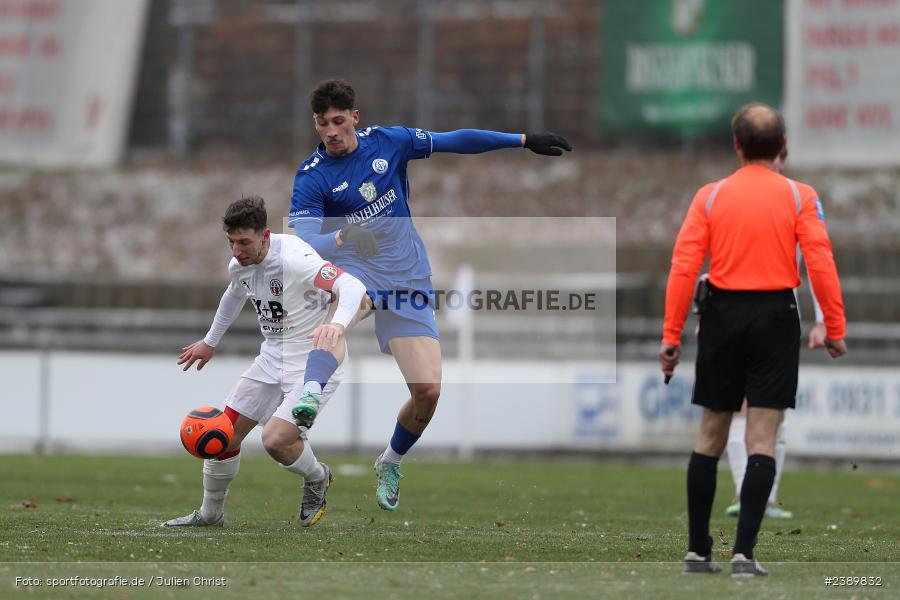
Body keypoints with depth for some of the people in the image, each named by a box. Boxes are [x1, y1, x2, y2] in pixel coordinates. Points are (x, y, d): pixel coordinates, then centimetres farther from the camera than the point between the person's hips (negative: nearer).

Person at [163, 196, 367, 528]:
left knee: (276, 439, -23)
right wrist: (209, 342, 35)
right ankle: (210, 513, 25)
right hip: (272, 357, 8)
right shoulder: (239, 265, -1)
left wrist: (337, 323, -56)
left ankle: (316, 478, 11)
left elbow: (352, 286, -36)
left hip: (313, 361, -8)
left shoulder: (294, 259, -27)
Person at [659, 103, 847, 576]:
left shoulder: (710, 196, 2)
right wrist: (834, 328, -3)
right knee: (761, 440, -1)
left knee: (711, 434, 12)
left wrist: (671, 334, -1)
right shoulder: (799, 196, -1)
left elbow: (683, 266, -4)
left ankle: (697, 550, 15)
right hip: (775, 316, -2)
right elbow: (821, 264, -9)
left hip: (722, 314, 2)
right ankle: (744, 553, -9)